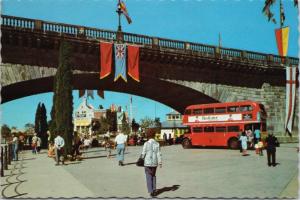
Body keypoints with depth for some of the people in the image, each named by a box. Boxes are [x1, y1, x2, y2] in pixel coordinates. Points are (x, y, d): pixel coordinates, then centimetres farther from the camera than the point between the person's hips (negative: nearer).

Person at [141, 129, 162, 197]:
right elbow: (158, 154, -3)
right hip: (155, 163, 3)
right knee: (153, 176, 20)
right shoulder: (157, 144, -2)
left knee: (149, 177, 6)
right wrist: (160, 162, 0)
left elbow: (143, 153, -7)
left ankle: (151, 191, 2)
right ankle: (154, 190, 18)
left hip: (148, 162, -3)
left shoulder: (146, 143, -11)